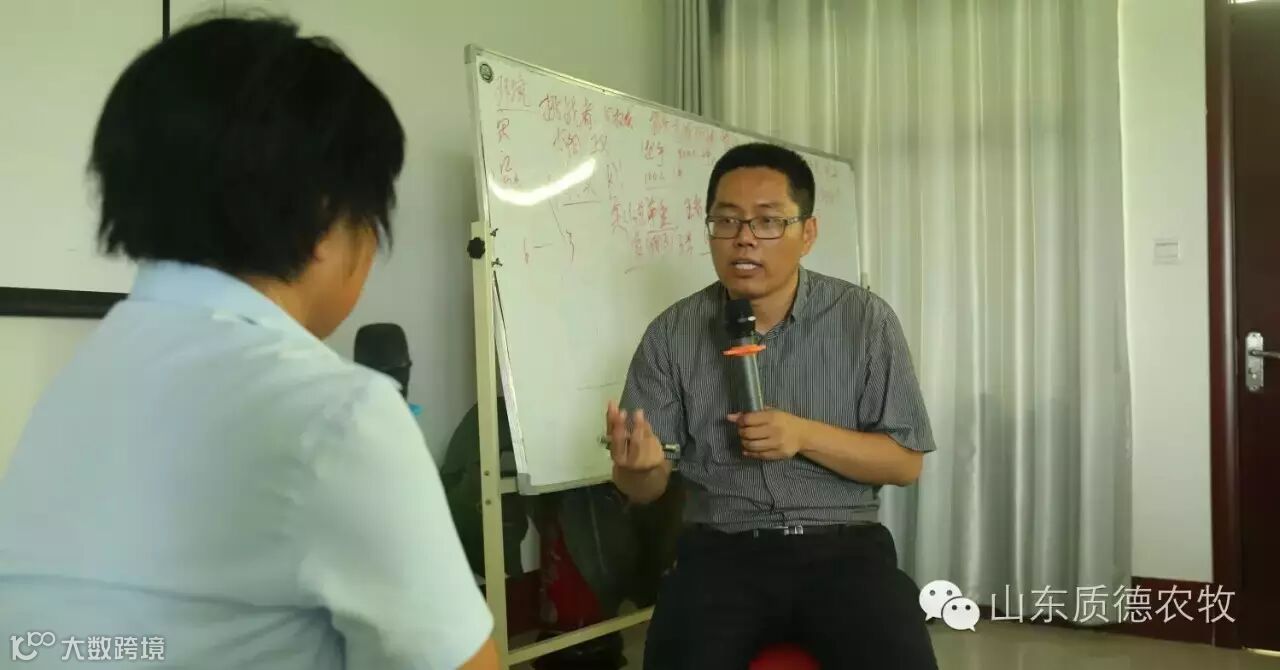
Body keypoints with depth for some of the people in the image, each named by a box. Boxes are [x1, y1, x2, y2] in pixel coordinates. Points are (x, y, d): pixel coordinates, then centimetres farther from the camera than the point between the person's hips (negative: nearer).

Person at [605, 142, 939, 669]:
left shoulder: (866, 321, 1)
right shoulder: (672, 334, 3)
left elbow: (906, 462, 3)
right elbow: (646, 488, 5)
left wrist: (805, 436, -13)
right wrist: (639, 465, -20)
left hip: (843, 548, 0)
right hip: (721, 551, 0)